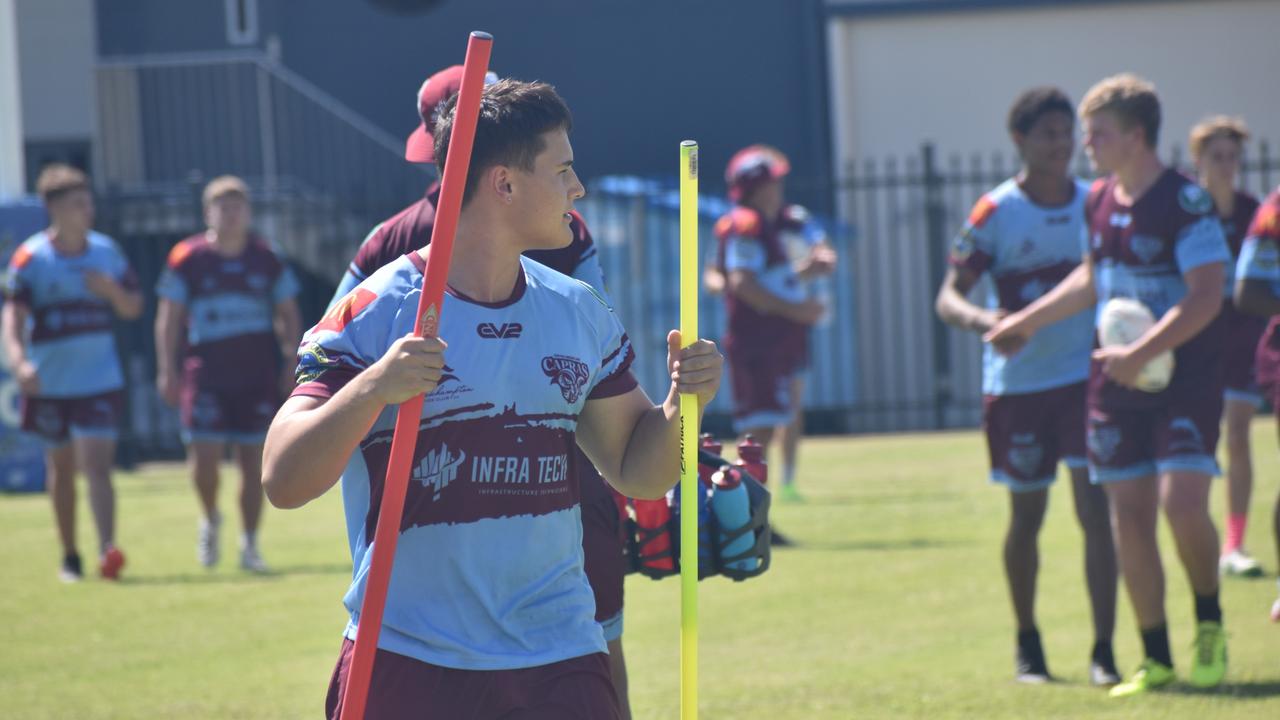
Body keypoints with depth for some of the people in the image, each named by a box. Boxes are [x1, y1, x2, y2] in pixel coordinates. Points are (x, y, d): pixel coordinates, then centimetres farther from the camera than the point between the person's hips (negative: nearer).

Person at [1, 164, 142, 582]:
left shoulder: (106, 252, 3)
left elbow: (133, 309, 11)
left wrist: (111, 289, -11)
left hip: (100, 381, 0)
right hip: (49, 385, 0)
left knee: (97, 464, -13)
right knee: (61, 468, 11)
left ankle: (107, 550, -24)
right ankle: (69, 556, 24)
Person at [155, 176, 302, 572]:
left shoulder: (267, 259, 6)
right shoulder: (188, 259, -1)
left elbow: (288, 315, 13)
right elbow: (168, 318, 2)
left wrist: (293, 364, 5)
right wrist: (167, 370, -5)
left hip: (259, 373, 2)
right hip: (206, 372, -2)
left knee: (254, 459, 2)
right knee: (205, 455, -11)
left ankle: (249, 544, 13)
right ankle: (210, 520, 18)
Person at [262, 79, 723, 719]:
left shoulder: (580, 312, 10)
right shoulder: (377, 312, -8)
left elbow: (637, 472, 16)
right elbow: (283, 483, -14)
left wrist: (682, 402, -4)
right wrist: (372, 388, -30)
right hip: (407, 665, -4)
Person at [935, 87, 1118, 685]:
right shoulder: (995, 213, -6)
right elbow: (949, 296, -7)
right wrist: (981, 319, -28)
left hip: (1086, 375, 1)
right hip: (1017, 383, -1)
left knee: (1096, 510, -9)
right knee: (1026, 514, 9)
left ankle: (1103, 651, -7)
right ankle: (1027, 644, 27)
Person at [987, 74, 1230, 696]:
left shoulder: (1186, 202, -14)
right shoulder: (1099, 201, 9)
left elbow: (1205, 297, -20)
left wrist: (1141, 353, -25)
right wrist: (1025, 322, 27)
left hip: (1185, 373, -7)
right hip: (1116, 376, 7)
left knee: (1182, 501, -19)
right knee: (1128, 515, 3)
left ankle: (1209, 624, 5)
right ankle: (1156, 659, 11)